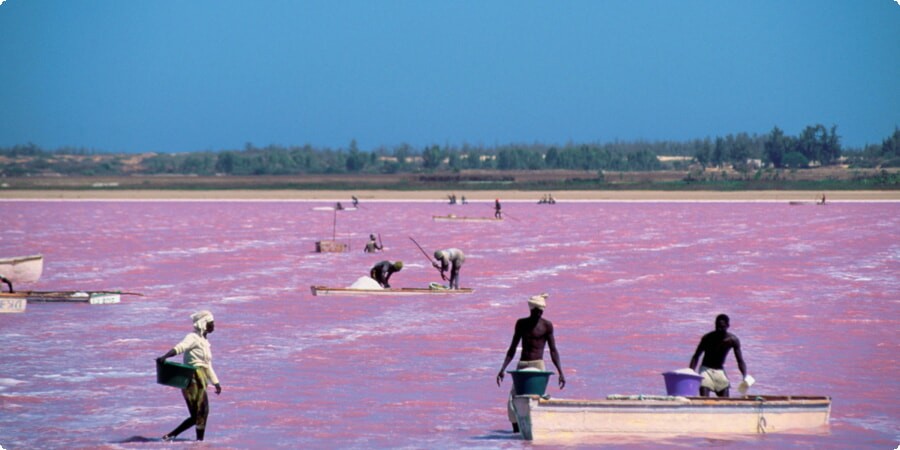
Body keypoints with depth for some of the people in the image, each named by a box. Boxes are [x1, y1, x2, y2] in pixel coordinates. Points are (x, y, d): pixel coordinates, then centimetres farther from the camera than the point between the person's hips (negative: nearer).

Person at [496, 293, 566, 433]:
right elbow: (512, 348, 14)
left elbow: (553, 351, 1)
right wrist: (502, 369, 8)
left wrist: (560, 372, -6)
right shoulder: (521, 323, 11)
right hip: (521, 365, 4)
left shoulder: (547, 325, 1)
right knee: (513, 399, -7)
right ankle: (516, 430, 1)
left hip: (538, 365, -4)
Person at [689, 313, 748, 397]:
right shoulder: (707, 338, -14)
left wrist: (745, 376, -25)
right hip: (706, 369, -2)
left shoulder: (733, 340, -10)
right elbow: (696, 357, -8)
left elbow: (740, 361, -8)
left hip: (720, 371, 2)